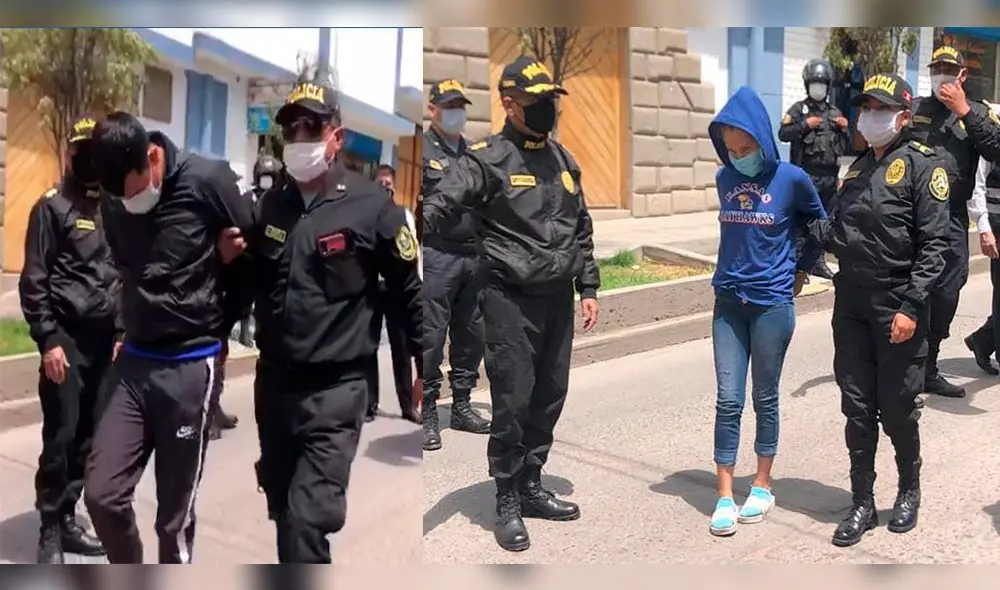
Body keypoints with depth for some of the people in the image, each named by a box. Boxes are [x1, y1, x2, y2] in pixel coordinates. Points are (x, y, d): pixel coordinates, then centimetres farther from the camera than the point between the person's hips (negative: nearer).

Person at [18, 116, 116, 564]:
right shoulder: (52, 207, -2)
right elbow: (33, 281, -7)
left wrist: (121, 334, 10)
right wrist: (48, 341, -13)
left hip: (104, 341, 5)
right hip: (66, 339, -5)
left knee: (88, 436, 8)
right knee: (61, 436, -4)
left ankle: (67, 520, 21)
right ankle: (49, 530, 8)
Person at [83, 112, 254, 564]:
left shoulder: (208, 182, -14)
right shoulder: (115, 202, 3)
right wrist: (135, 327, 9)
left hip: (191, 367, -5)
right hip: (133, 362, 5)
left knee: (175, 515, 4)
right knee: (101, 493, 2)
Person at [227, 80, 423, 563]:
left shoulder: (371, 206, -10)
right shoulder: (269, 205, 6)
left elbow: (411, 290, -5)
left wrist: (426, 368, -4)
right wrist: (230, 260, -4)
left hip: (335, 389, -6)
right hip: (273, 383, 6)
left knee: (306, 519, -12)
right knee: (283, 513, 18)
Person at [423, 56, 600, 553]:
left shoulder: (563, 160, 13)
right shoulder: (486, 160, -8)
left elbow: (581, 230, 19)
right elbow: (440, 206, -21)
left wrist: (588, 288, 15)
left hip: (557, 299, 7)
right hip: (511, 299, -6)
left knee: (550, 397, 13)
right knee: (512, 402, -2)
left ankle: (531, 487, 30)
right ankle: (507, 504, 14)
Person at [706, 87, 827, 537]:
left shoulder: (790, 178, -8)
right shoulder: (724, 178, 2)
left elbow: (819, 224, 9)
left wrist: (802, 270, 13)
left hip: (772, 303, -3)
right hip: (729, 302, 3)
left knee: (765, 397, 9)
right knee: (728, 400, 1)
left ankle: (762, 486, 24)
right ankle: (725, 496, 8)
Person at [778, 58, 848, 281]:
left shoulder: (835, 113, 17)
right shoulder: (799, 109, 2)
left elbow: (844, 148, 20)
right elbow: (783, 134, -8)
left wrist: (844, 130, 2)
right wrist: (805, 125, -16)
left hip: (829, 176, 6)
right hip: (806, 175, -6)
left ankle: (817, 261, 20)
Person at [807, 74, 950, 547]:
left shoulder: (923, 165, -5)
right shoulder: (858, 169, 16)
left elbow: (934, 244, -12)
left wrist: (912, 307, -18)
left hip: (898, 308, -5)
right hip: (851, 307, 5)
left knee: (896, 409, 5)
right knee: (857, 408, 8)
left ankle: (909, 490, 30)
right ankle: (862, 504, 18)